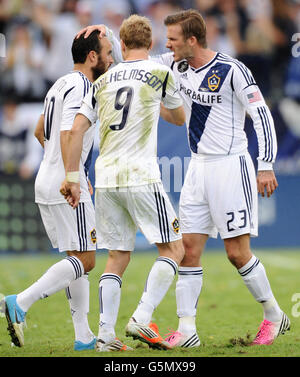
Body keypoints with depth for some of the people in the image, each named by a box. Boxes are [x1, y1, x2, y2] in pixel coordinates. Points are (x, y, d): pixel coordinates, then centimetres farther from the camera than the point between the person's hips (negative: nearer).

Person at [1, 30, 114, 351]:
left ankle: (83, 336, 10)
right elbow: (67, 136, -24)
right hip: (66, 184, -10)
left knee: (79, 259, 11)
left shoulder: (61, 85, 17)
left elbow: (40, 132, 27)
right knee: (83, 260, -8)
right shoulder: (80, 87, -13)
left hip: (47, 182, 10)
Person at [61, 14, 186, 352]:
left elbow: (77, 128, 7)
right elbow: (180, 119, 17)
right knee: (173, 248, 4)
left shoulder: (104, 80, 12)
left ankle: (106, 334, 3)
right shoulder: (160, 74, 2)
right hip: (140, 177, -5)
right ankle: (142, 320, -11)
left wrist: (72, 178, 11)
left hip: (105, 179, 5)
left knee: (117, 257, 11)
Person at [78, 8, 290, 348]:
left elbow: (261, 115, -11)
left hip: (231, 167, -7)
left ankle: (274, 316, 13)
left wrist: (266, 166, -14)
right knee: (188, 248, 0)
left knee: (237, 252, -5)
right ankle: (186, 329, 1)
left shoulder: (232, 70, -13)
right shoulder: (176, 66, 6)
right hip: (198, 167, 7)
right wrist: (106, 33, -1)